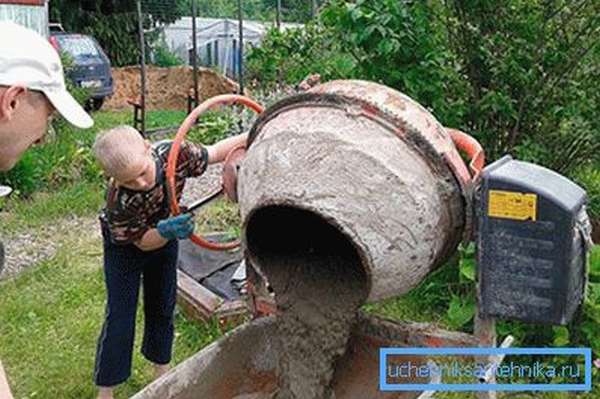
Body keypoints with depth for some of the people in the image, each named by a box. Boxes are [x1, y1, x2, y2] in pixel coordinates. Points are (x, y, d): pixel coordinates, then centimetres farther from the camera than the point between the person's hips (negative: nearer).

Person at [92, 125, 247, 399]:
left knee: (162, 307, 18)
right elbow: (143, 242, -27)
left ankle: (161, 372, 39)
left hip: (164, 237, 4)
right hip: (126, 247, -4)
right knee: (119, 318, -2)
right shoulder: (119, 202, -40)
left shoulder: (174, 154, -34)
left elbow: (214, 152, -17)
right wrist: (167, 231, -48)